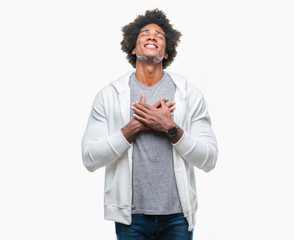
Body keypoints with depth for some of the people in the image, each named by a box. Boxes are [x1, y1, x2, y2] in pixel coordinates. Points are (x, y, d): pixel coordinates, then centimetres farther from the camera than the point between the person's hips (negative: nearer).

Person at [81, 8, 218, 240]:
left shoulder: (190, 95, 2)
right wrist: (135, 126, -14)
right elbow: (90, 159, -6)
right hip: (131, 215, 0)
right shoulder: (108, 96, 1)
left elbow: (209, 160, -3)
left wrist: (170, 128, -14)